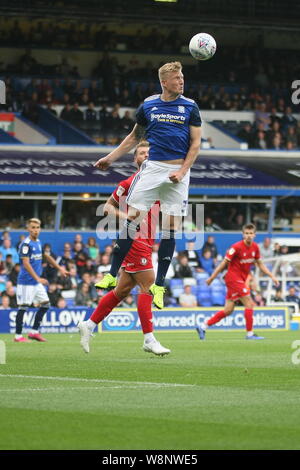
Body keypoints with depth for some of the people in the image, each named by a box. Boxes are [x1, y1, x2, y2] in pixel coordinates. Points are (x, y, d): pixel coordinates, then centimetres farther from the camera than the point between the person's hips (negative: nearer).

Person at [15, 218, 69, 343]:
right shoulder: (26, 244, -15)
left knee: (45, 304, 8)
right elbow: (26, 263, -22)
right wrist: (38, 278, -28)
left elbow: (47, 256, 25)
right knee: (23, 307, -5)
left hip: (37, 282, 9)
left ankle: (34, 332, 14)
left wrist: (60, 268, 26)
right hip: (26, 282, -9)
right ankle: (18, 336, 1)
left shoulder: (38, 242, 11)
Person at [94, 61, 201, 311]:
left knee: (171, 226, -2)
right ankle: (112, 275, 1)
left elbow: (196, 143, 2)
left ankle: (159, 285, 5)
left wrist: (182, 171, -10)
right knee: (133, 218, -6)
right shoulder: (148, 105, 6)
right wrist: (111, 158, 12)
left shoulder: (190, 107, 2)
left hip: (178, 171, -1)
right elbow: (135, 136, 19)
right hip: (152, 168, 1)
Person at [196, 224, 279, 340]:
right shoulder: (237, 247, -17)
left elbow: (260, 264, 17)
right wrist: (212, 277, -9)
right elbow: (224, 263, -12)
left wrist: (272, 276, 10)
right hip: (233, 277, -8)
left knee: (228, 310, 8)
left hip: (241, 280, 8)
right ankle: (250, 334, -5)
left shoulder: (255, 247, 4)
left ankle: (203, 327, 15)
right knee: (249, 303, -12)